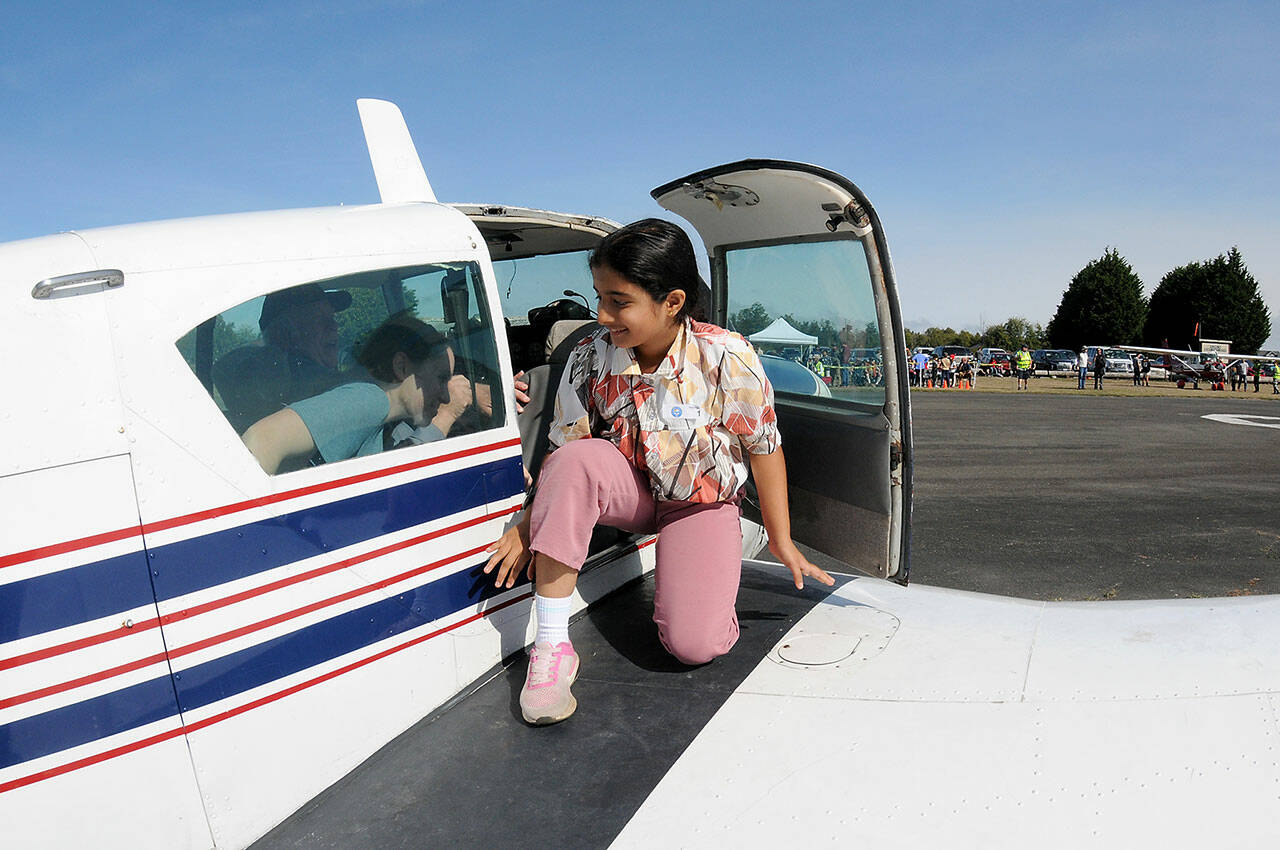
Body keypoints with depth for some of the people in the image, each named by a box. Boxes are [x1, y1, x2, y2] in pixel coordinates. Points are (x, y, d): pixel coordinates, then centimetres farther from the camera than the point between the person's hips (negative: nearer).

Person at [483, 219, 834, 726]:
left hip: (702, 503, -1)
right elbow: (564, 452, -7)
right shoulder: (590, 357, -16)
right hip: (628, 489, 2)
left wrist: (781, 542, -1)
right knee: (576, 462, -36)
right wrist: (528, 524, -19)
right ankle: (551, 647, -29)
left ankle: (711, 575, 18)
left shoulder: (726, 358, -22)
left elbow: (764, 447, -10)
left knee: (694, 645, -21)